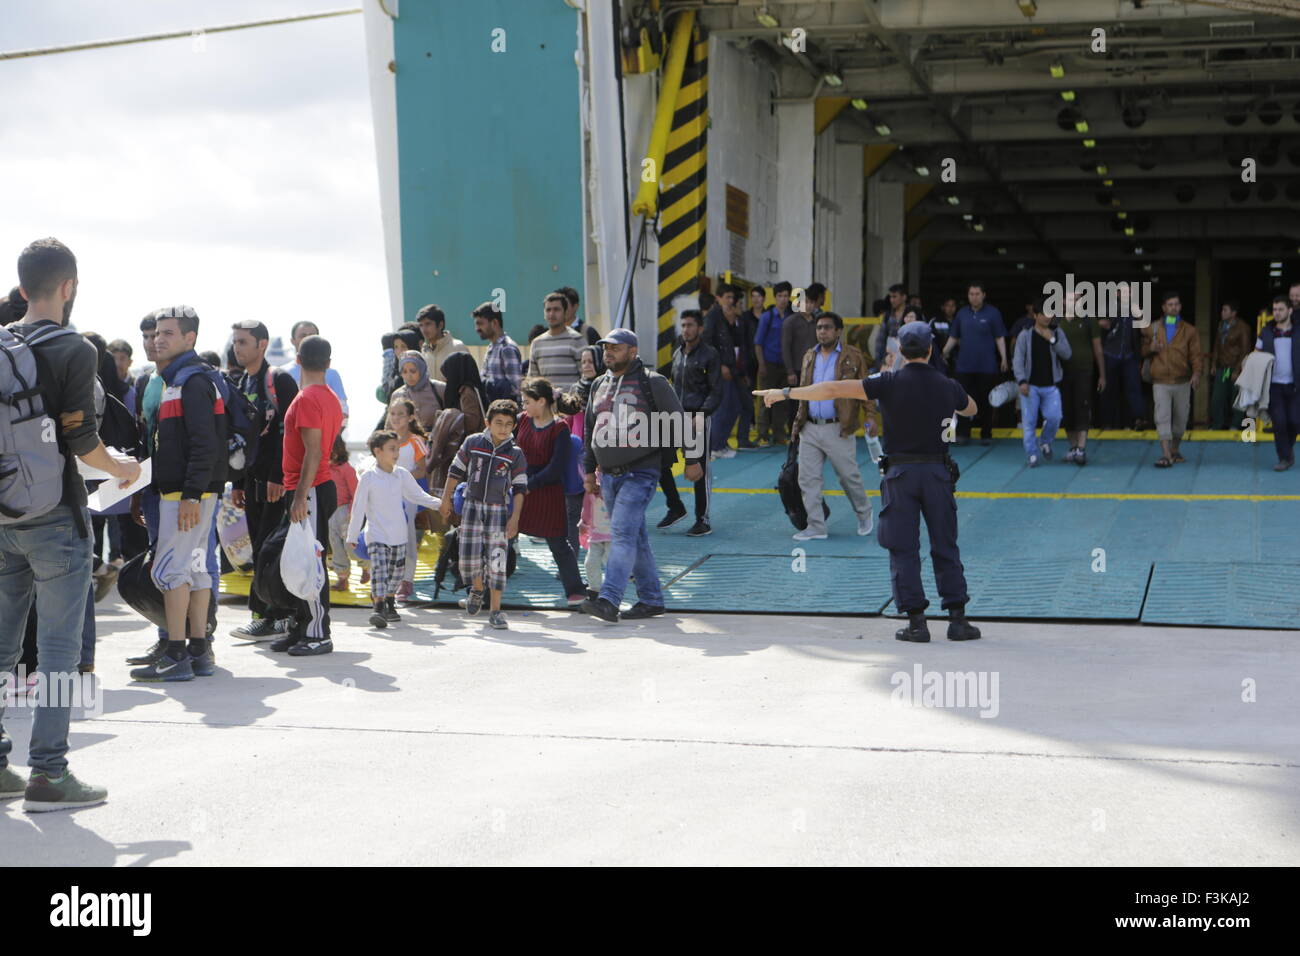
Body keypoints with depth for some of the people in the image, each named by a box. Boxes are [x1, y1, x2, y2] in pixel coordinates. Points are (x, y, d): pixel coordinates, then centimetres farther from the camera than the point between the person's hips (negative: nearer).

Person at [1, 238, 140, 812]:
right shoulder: (73, 350, -10)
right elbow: (81, 441, -14)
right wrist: (122, 470, 5)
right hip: (54, 517, -6)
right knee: (58, 650, -2)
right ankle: (47, 774, -1)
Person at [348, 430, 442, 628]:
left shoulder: (401, 474, 5)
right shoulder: (368, 478, -8)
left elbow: (417, 495, 15)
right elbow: (358, 508, -4)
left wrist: (439, 503, 2)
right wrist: (352, 536, -3)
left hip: (399, 535, 5)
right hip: (377, 535, -5)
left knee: (397, 571, 13)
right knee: (379, 571, -17)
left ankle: (389, 603, 31)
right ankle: (379, 607, -22)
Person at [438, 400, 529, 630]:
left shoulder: (515, 454, -2)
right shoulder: (473, 443, 0)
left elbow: (519, 489, 0)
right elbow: (456, 471, 9)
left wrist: (515, 519, -7)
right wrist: (446, 499, 7)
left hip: (498, 510, -1)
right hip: (472, 506, 1)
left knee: (496, 560, -6)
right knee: (469, 558, -2)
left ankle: (495, 610, 3)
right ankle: (477, 589, 30)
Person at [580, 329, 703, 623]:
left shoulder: (652, 382, -5)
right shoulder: (599, 385, 15)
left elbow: (680, 420, -1)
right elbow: (590, 431, 23)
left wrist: (693, 459, 0)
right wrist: (589, 471, 22)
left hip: (640, 473, -7)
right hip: (609, 474, 7)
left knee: (623, 534, -17)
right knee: (635, 538, 11)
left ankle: (609, 600, -23)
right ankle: (651, 599, 19)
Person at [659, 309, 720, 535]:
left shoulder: (709, 355, -5)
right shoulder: (678, 354, 15)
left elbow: (716, 391, -8)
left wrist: (702, 413, -19)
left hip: (698, 418, -6)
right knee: (661, 463, 1)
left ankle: (703, 520, 8)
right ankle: (676, 508, 19)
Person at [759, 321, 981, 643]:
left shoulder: (890, 383, -7)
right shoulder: (948, 386, 3)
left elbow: (833, 389, -9)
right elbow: (971, 409, 26)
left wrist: (786, 393, -2)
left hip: (900, 473, -2)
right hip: (938, 472, 2)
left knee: (903, 549, 4)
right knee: (945, 548, 9)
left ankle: (916, 622, 1)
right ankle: (958, 619, 8)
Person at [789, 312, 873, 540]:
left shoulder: (852, 357, -3)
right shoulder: (809, 357, 13)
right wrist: (798, 423, 15)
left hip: (838, 429, -5)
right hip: (810, 429, 5)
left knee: (849, 477, 5)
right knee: (808, 479, 2)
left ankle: (864, 515, 29)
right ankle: (816, 526, 10)